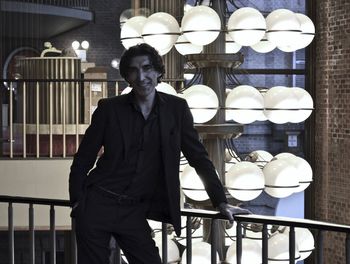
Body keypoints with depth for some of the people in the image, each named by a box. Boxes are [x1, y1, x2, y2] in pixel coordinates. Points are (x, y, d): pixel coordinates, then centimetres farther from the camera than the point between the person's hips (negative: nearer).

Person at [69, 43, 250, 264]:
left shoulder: (176, 109, 2)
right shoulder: (109, 108, -1)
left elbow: (199, 157, 6)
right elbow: (83, 159, 4)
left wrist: (221, 202, 1)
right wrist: (77, 202, -4)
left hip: (134, 212, 1)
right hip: (97, 205, -1)